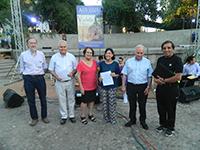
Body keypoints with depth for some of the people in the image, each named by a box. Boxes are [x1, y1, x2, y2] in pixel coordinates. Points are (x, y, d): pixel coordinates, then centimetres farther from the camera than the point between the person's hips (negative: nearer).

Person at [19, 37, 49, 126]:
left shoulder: (41, 54, 2)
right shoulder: (23, 55, -1)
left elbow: (45, 66, 12)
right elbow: (21, 68, 6)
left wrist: (41, 73, 9)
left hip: (40, 78, 1)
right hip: (28, 79, 0)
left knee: (43, 98, 10)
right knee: (31, 100, 9)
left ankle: (44, 116, 28)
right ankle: (34, 118, 26)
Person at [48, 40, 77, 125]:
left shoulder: (71, 57, -1)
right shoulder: (54, 57, -1)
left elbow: (76, 68, 5)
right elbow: (51, 70, 4)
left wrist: (72, 73, -16)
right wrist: (56, 76, -14)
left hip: (70, 81, 0)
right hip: (59, 82, 0)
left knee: (71, 99, 10)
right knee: (62, 100, 8)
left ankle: (71, 115, 25)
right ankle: (64, 116, 23)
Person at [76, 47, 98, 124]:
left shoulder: (94, 62, 2)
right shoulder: (81, 63, -12)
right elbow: (78, 76, -11)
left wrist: (97, 83, 10)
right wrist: (81, 87, -14)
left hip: (93, 86, 5)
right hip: (85, 87, -5)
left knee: (92, 100, 16)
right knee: (84, 101, 7)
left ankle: (90, 114, 34)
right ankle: (83, 116, 25)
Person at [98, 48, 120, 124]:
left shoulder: (115, 64, 2)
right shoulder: (101, 63, 5)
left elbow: (119, 74, 6)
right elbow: (98, 73, 9)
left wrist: (115, 75, -15)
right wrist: (99, 78, -11)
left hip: (112, 86, -1)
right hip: (103, 86, 2)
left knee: (112, 102, 1)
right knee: (104, 102, 8)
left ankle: (113, 118, 18)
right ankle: (106, 118, 24)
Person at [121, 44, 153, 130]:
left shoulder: (147, 62, 0)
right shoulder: (129, 61, 2)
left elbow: (150, 76, 0)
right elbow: (124, 74, 3)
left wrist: (148, 87, -6)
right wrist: (123, 86, -1)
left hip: (143, 86, -1)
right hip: (131, 86, 1)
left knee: (142, 105, 10)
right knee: (132, 104, 12)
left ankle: (143, 121, 28)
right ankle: (132, 120, 29)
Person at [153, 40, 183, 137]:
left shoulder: (177, 60, -12)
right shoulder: (160, 59, 7)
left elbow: (178, 77, -19)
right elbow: (155, 73, 16)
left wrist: (164, 80, -14)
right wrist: (156, 79, -5)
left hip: (172, 89, -5)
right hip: (160, 89, 6)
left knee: (170, 110, 10)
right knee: (161, 109, 17)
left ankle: (170, 128, 29)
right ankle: (163, 124, 37)